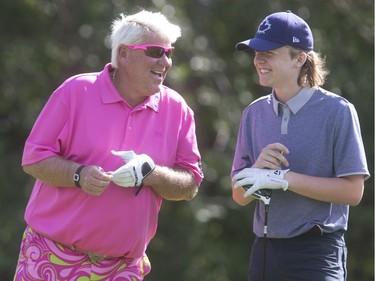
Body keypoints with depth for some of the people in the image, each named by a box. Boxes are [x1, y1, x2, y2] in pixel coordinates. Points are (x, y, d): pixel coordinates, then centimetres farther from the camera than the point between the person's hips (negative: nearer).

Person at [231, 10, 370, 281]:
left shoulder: (337, 111, -6)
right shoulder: (255, 113, 9)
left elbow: (352, 191, -11)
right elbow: (240, 195, 12)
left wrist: (283, 178, -16)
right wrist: (258, 169, -10)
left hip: (316, 253, -5)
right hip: (264, 250, 5)